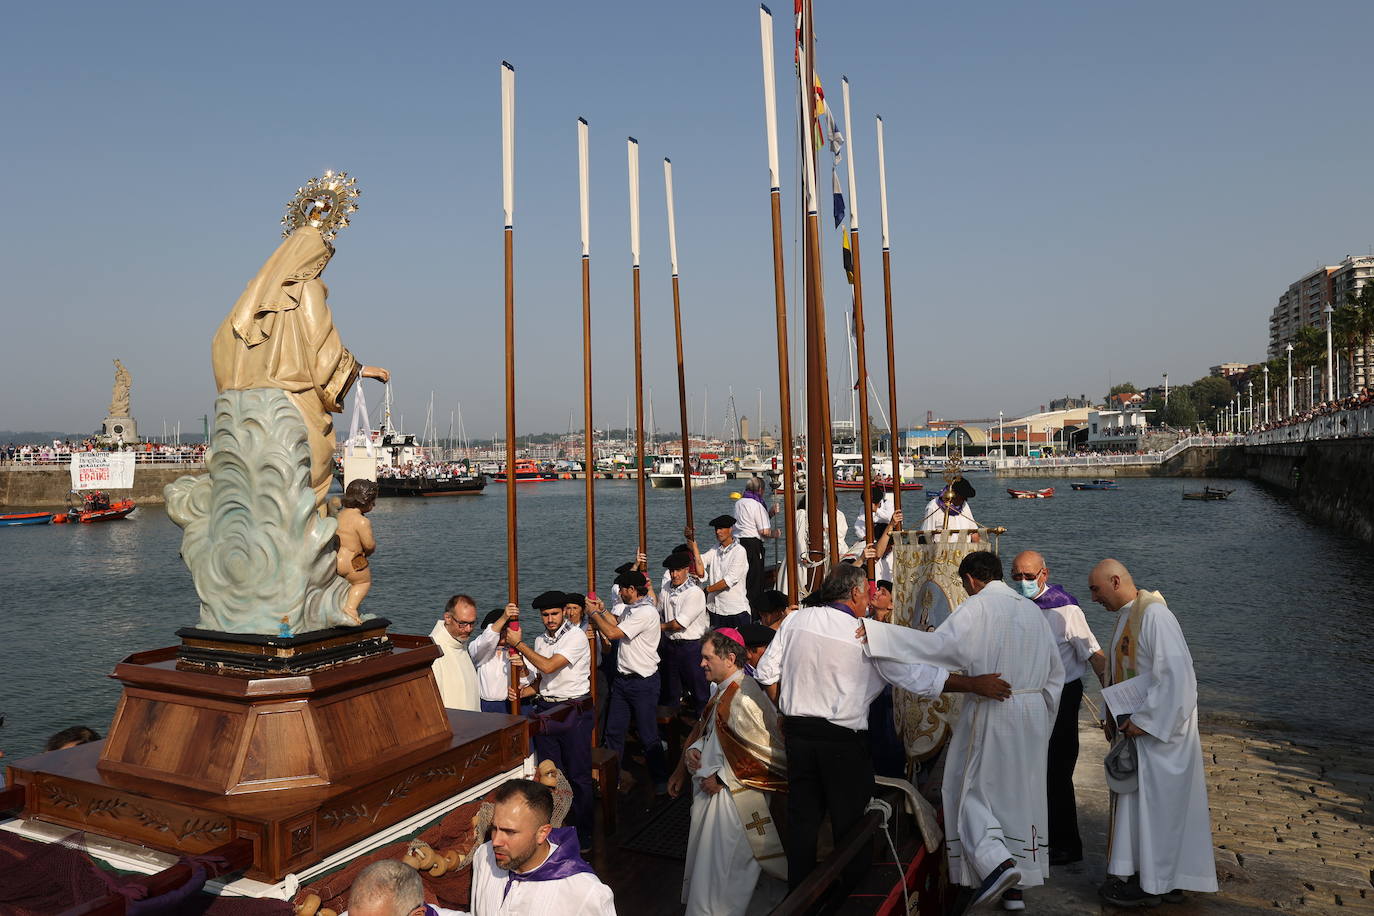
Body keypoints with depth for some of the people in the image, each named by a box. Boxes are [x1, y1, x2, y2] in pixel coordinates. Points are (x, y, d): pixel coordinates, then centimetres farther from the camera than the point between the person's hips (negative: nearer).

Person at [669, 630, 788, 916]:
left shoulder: (743, 699, -24)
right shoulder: (723, 691, 5)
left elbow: (763, 753, -25)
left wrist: (721, 777, -18)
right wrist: (693, 748, -2)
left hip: (733, 799, -9)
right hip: (713, 794, 9)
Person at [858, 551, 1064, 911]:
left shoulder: (977, 608, -11)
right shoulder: (1033, 610, 10)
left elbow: (940, 644, -26)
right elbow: (1056, 671, 14)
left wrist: (875, 631, -27)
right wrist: (1042, 718, 22)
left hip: (990, 712, -6)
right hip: (1033, 713, 7)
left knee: (971, 788, 7)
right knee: (1020, 794, 14)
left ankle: (997, 862, -10)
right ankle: (1016, 887, 20)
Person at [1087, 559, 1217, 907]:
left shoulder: (1154, 614, -20)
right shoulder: (1125, 616, 10)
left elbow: (1176, 674, -25)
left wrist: (1144, 720, -23)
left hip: (1158, 730, -9)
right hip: (1137, 726, 9)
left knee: (1151, 801, 1)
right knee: (1138, 800, 14)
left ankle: (1151, 884, 14)